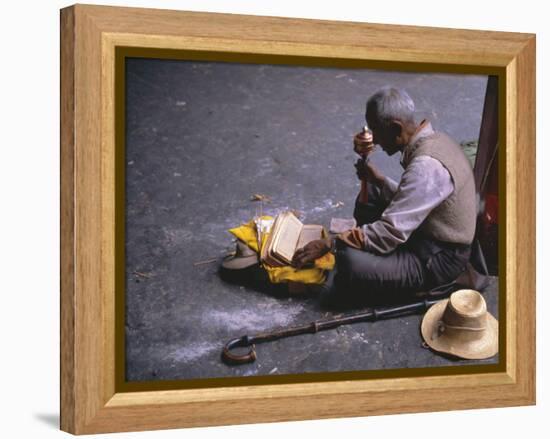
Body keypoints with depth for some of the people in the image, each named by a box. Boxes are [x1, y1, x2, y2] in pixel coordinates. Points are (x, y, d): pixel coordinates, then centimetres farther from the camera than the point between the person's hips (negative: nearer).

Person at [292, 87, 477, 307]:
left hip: (439, 260, -10)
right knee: (371, 192, 17)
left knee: (354, 264, -29)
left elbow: (392, 232, -29)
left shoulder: (426, 166, -29)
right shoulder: (433, 139, 2)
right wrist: (379, 180, 4)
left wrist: (330, 244, -24)